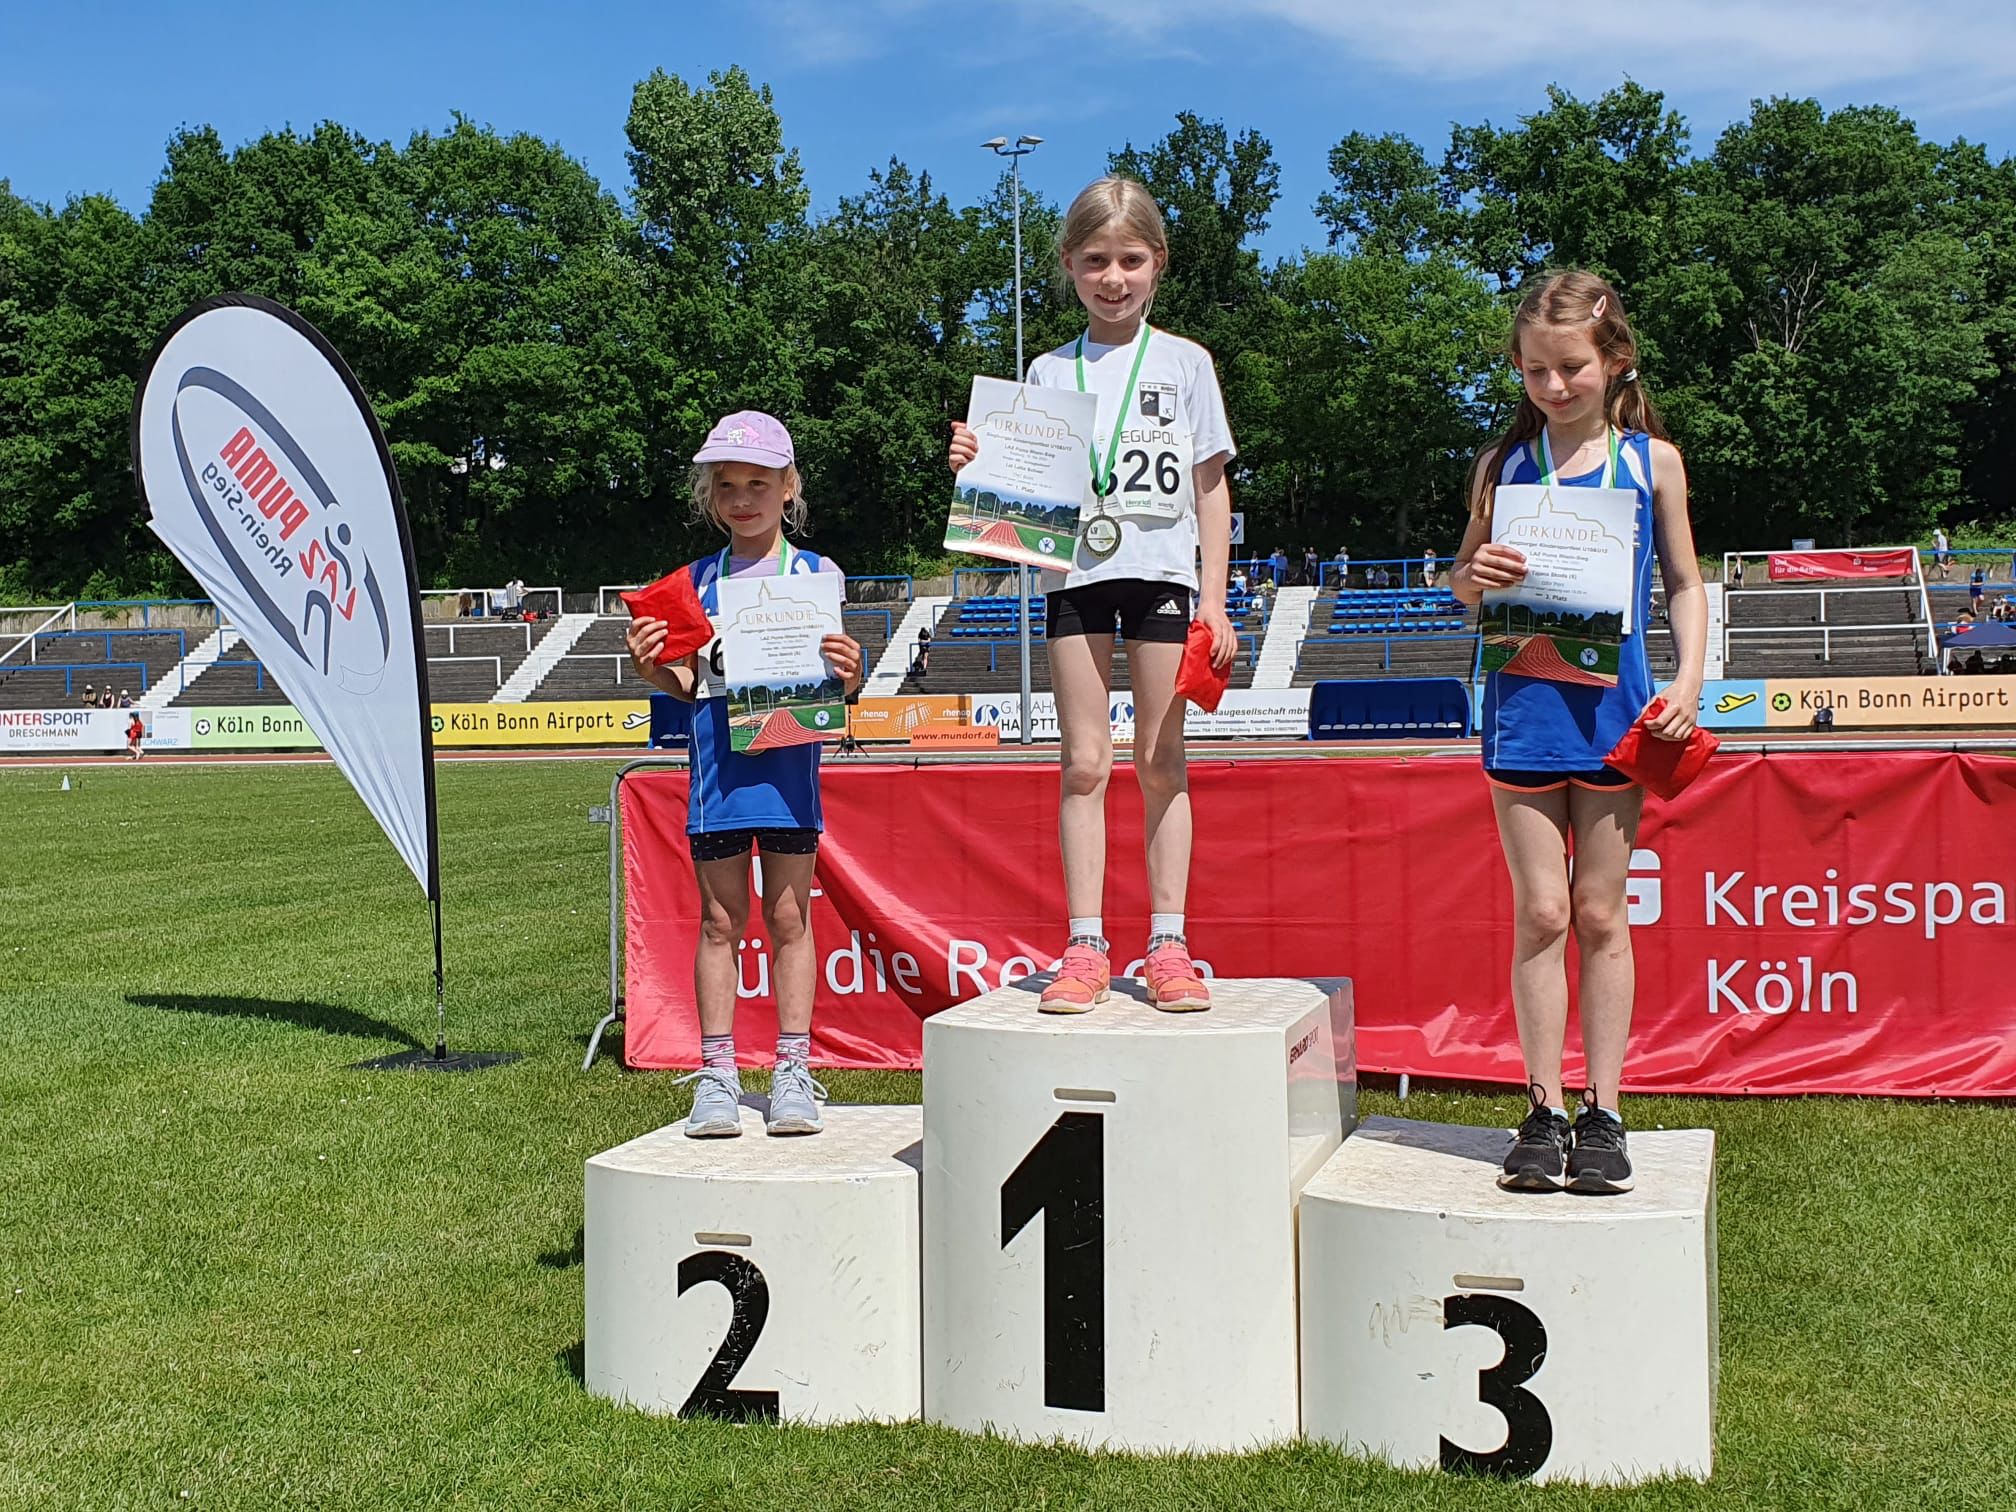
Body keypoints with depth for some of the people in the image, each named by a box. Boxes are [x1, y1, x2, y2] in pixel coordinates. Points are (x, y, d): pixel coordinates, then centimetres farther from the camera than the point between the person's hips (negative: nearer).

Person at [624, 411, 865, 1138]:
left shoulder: (816, 573, 3)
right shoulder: (698, 580, 8)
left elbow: (837, 681, 3)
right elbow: (688, 683, 11)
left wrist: (848, 674, -19)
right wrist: (650, 667, -8)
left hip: (788, 760, -2)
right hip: (717, 764, 2)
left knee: (788, 915, 4)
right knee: (720, 918, 5)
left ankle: (793, 1073, 12)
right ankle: (716, 1075, 12)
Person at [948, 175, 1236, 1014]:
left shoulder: (1184, 362, 6)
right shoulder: (1049, 373, 10)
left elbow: (1211, 486, 6)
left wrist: (1213, 597, 0)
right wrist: (976, 465, -11)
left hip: (1163, 570, -1)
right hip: (1075, 573, 1)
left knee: (1159, 761, 2)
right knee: (1084, 762, 0)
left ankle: (1167, 945, 6)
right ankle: (1085, 948, 3)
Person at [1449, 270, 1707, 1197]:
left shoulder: (1651, 459, 4)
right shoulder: (1505, 463, 5)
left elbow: (1684, 581, 10)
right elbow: (1462, 581, 11)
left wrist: (1688, 680, -3)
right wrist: (1476, 577, -12)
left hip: (1616, 705, 0)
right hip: (1523, 704, 0)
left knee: (1599, 912, 5)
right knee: (1540, 913, 1)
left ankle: (1602, 1112, 13)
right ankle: (1544, 1109, 10)